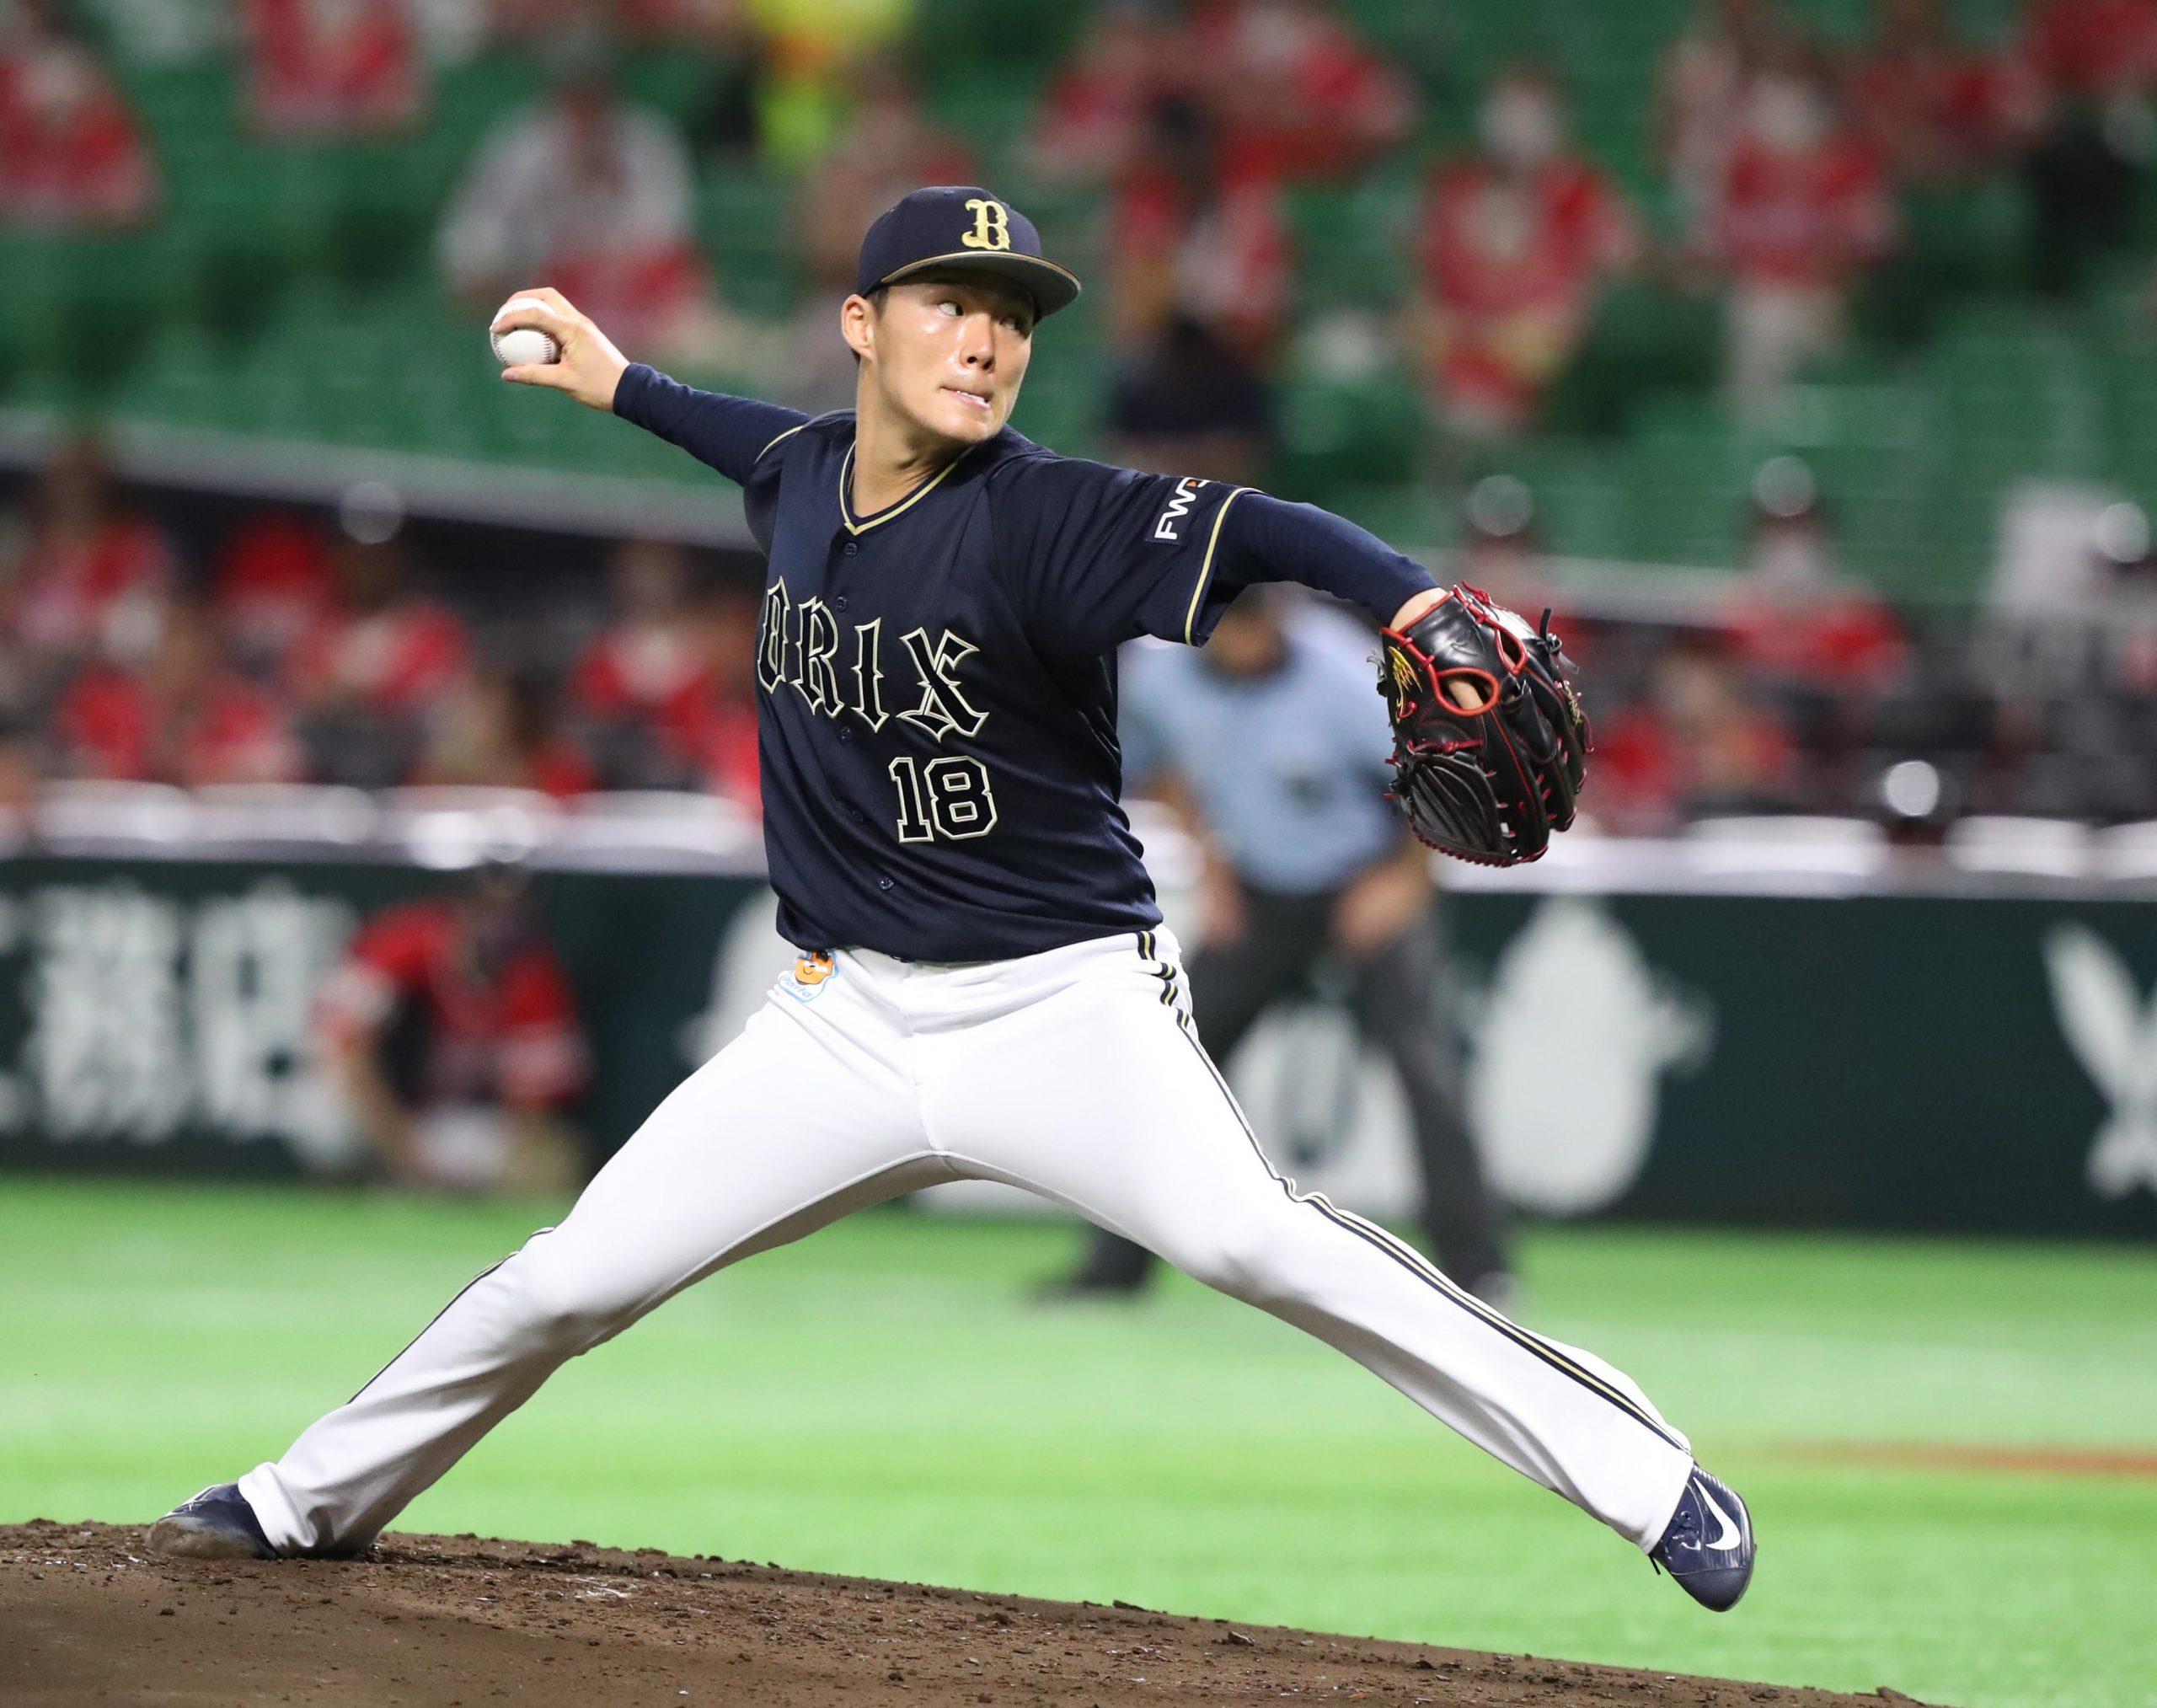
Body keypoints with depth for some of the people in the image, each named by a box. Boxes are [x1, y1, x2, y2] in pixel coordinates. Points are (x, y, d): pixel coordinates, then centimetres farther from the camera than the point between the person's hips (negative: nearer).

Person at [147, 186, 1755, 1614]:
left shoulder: (1042, 519, -18)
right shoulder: (804, 478, 2)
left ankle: (1650, 1481, -29)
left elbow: (1261, 531, -33)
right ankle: (313, 1501, 30)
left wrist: (1415, 600, -50)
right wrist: (618, 382, 34)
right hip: (850, 1017, 6)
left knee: (1246, 1235, -30)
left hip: (1067, 1008, -6)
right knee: (570, 1281, 5)